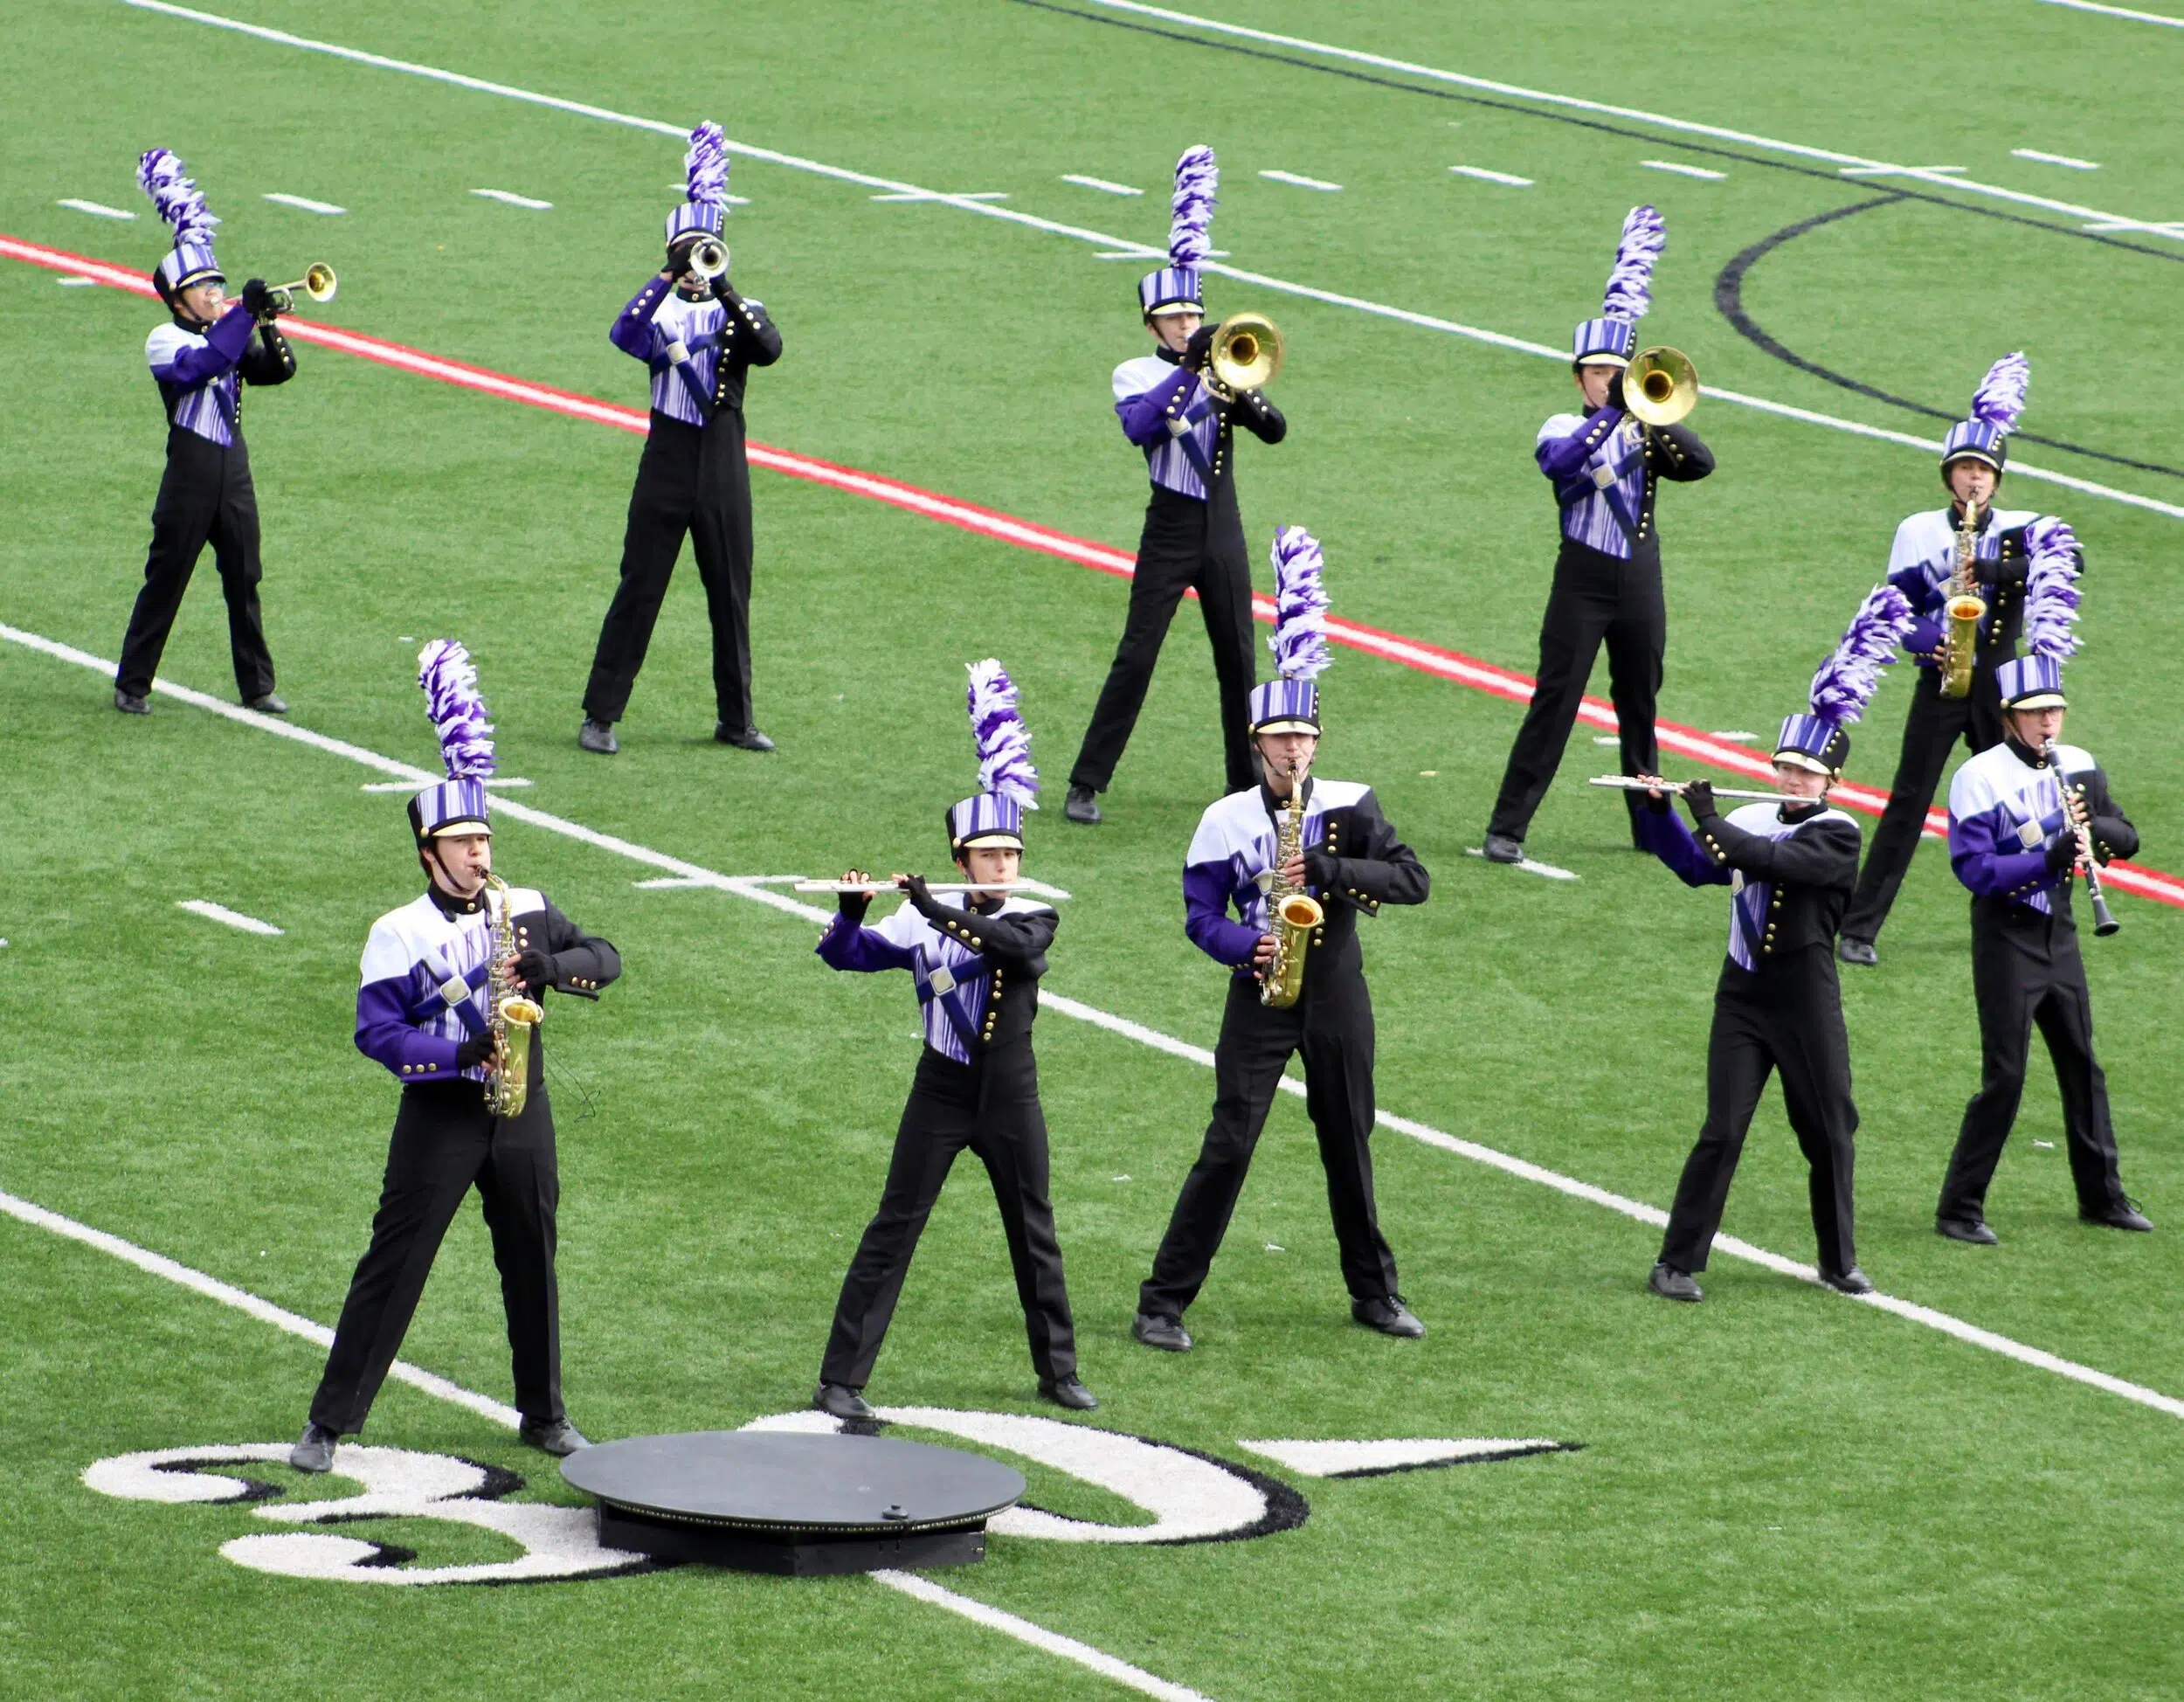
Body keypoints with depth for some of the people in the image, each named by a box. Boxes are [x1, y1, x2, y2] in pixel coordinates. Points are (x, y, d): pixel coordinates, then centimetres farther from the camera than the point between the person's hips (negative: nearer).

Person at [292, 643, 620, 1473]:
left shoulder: (526, 910, 4)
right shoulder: (400, 935, -7)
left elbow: (606, 958, 4)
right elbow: (376, 1032, -14)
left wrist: (552, 967, -16)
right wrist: (462, 1053, -25)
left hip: (520, 1109, 4)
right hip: (438, 1115, -4)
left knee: (532, 1263, 11)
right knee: (393, 1264, -4)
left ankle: (545, 1416, 26)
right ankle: (330, 1422, 0)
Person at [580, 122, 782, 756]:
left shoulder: (741, 312, 8)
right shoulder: (659, 310, 4)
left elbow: (770, 349, -14)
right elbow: (624, 336, -19)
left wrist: (724, 291, -23)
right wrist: (670, 276, -24)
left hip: (724, 469, 2)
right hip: (666, 465, -2)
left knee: (731, 595, 7)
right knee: (639, 590, -2)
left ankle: (736, 718, 17)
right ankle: (601, 715, 1)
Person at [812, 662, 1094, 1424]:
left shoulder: (1035, 917, -2)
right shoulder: (923, 920, -1)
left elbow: (1014, 946, -24)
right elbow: (845, 954, -8)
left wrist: (939, 912, -31)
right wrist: (852, 909, -28)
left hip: (1010, 1095, 1)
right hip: (941, 1093, -1)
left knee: (1034, 1231, 12)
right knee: (893, 1230, -4)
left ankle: (1058, 1369, 27)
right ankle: (841, 1380, -4)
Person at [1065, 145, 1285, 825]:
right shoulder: (1137, 375, -1)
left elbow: (1276, 431, -2)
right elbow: (1139, 424, -23)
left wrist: (1242, 399, -21)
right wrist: (1189, 371, -26)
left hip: (1223, 535, 4)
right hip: (1169, 534, -4)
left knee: (1237, 660, 8)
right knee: (1135, 657, -7)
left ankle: (1248, 780, 19)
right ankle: (1086, 784, -5)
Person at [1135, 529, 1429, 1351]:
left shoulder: (1350, 807, -1)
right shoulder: (1225, 821, -2)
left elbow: (1412, 879, -9)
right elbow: (1201, 915, -3)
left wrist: (1327, 870, -20)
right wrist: (1243, 945, -23)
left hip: (1335, 992, 2)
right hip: (1258, 995, -2)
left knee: (1348, 1145, 12)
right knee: (1227, 1146, -9)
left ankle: (1374, 1292, 27)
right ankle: (1164, 1302, -6)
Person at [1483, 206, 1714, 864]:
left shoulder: (1645, 428, 9)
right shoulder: (1564, 431, -2)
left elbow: (1701, 462, -7)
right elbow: (1560, 461, -26)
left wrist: (1656, 421, -19)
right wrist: (1611, 415, -33)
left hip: (1640, 584, 4)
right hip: (1582, 584, -4)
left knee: (1639, 703, 13)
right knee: (1554, 703, -8)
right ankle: (1507, 827, -8)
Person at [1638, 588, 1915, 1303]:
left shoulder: (1836, 836, -8)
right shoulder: (1754, 821, 8)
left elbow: (1772, 862, -23)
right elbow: (1696, 865, 1)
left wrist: (1710, 820, -20)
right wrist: (1659, 812, -12)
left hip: (1807, 1001, -2)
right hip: (1743, 994, 3)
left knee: (1828, 1132, 8)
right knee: (1722, 1133, -4)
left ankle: (1839, 1261, 23)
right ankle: (1677, 1263, -1)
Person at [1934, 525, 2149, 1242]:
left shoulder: (2077, 767, 6)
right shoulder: (1980, 778, -15)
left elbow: (2126, 837, 6)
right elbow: (1975, 870, -22)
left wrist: (2093, 827, -17)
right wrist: (2053, 855, -30)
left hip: (2058, 933, 7)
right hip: (2006, 937, -6)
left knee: (2081, 1067, 15)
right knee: (2004, 1077, -8)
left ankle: (2101, 1194, 27)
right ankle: (1959, 1206, 0)